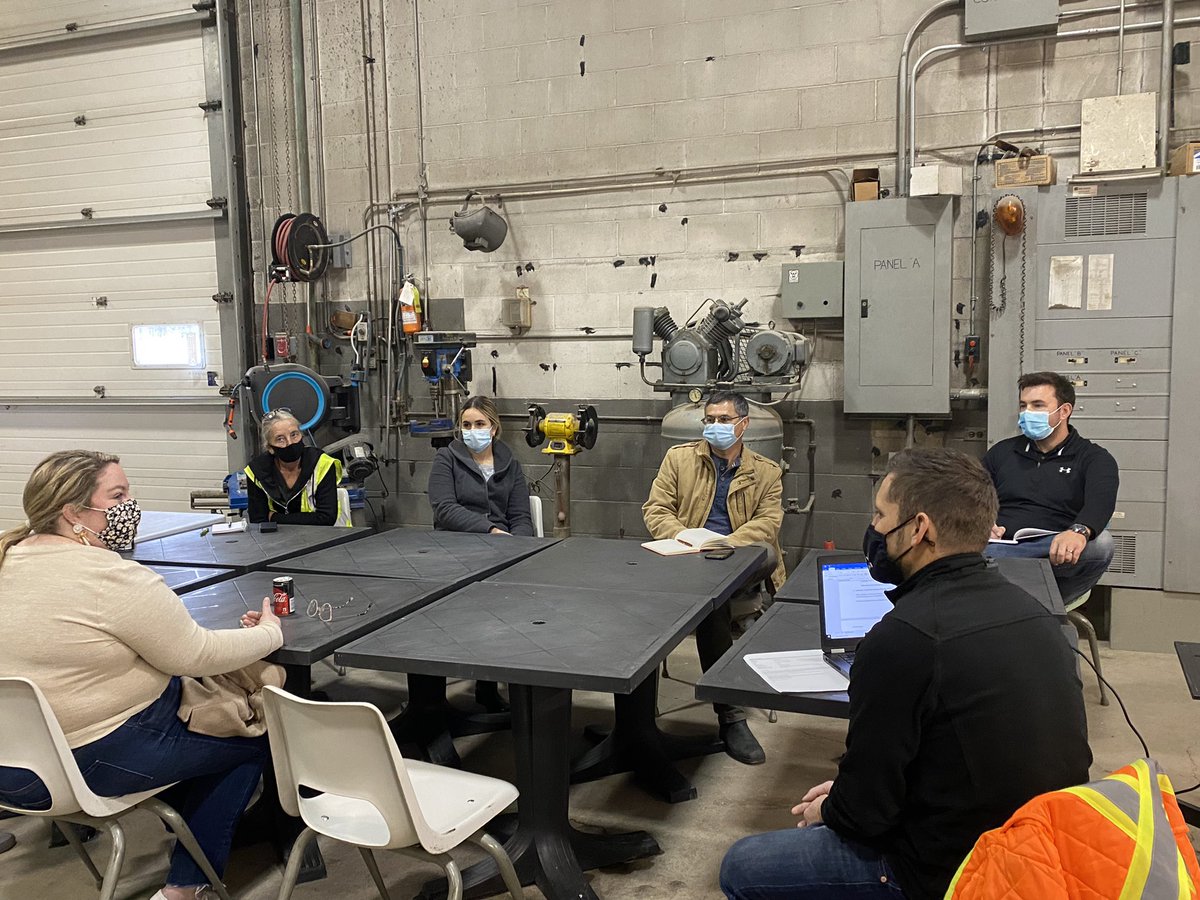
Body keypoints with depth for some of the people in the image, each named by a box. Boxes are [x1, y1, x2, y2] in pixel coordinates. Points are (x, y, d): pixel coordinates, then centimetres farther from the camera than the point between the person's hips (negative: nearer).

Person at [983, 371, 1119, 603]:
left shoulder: (1094, 458, 12)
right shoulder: (1002, 452, 23)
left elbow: (1100, 502, -10)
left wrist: (1079, 531, -34)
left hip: (1055, 558, -1)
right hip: (999, 549, 1)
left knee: (1100, 543, -36)